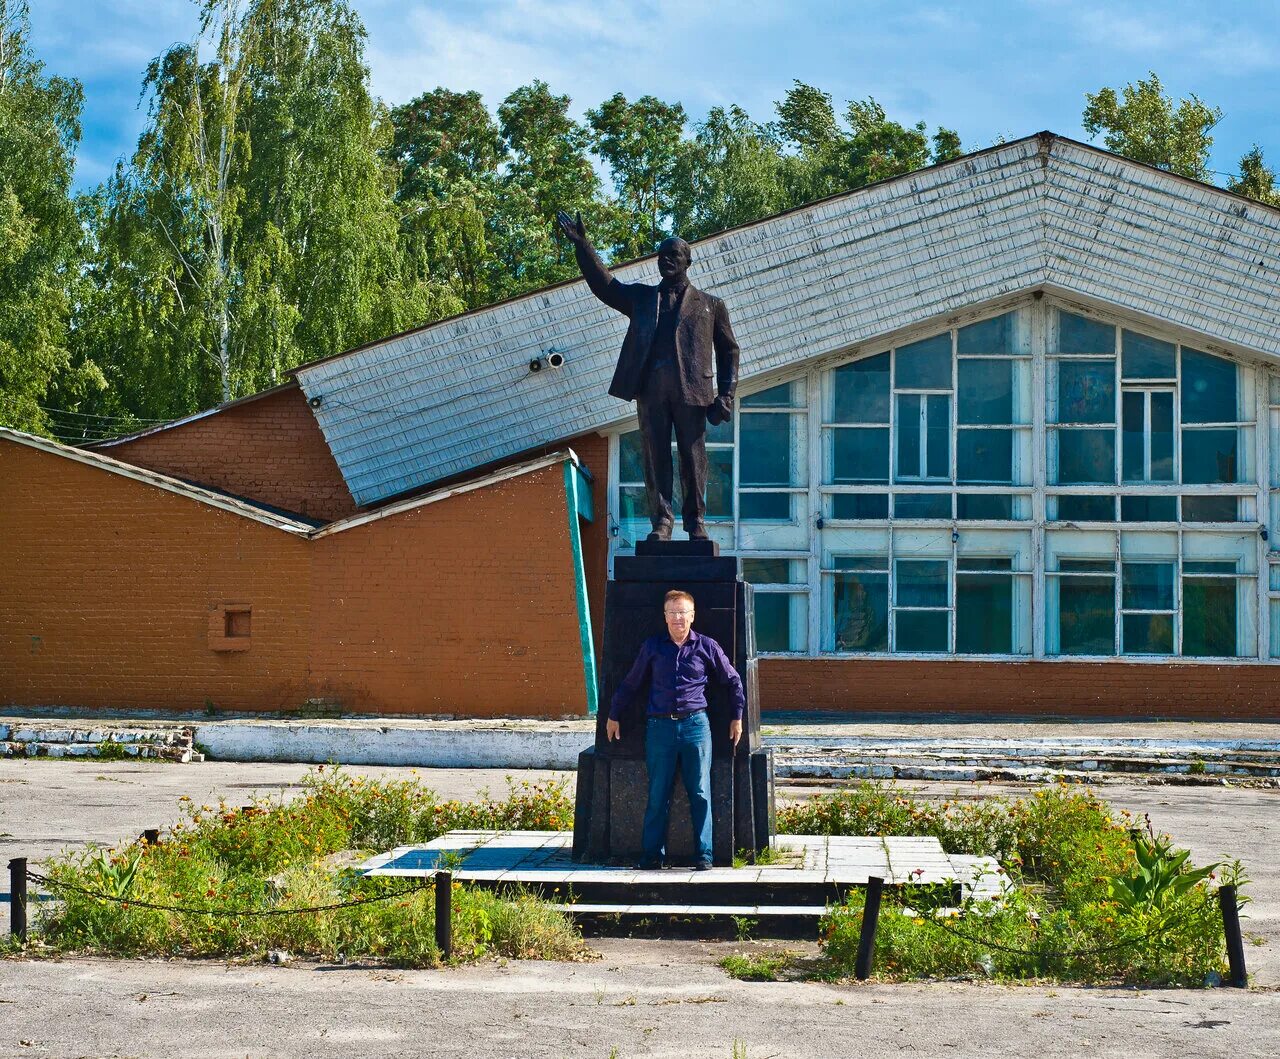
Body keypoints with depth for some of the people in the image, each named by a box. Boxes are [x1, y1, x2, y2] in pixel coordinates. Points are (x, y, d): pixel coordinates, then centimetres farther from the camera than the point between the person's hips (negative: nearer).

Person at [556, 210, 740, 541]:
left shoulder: (710, 305, 17)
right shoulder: (641, 297, 22)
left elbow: (728, 350, 13)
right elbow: (604, 284, 11)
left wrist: (725, 396, 1)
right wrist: (582, 245, -2)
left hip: (691, 388, -1)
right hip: (650, 386, 2)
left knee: (693, 457, -3)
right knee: (655, 455, -3)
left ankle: (695, 523, 2)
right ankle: (661, 521, -1)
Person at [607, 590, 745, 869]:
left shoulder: (707, 646, 6)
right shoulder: (652, 647, 9)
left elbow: (733, 681, 16)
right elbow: (630, 684, 19)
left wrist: (737, 717, 15)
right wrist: (613, 716, 22)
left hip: (695, 724, -1)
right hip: (659, 727, 1)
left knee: (700, 793, -1)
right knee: (658, 794, 1)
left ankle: (704, 854, 3)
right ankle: (652, 853, 7)